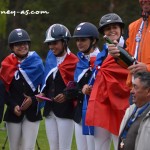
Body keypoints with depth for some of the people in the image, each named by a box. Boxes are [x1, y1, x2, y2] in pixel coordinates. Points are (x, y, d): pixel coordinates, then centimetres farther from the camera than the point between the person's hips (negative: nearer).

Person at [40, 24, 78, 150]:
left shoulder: (74, 62, -11)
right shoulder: (50, 58, 11)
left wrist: (67, 95, -22)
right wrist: (43, 93, 3)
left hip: (65, 110, -7)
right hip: (50, 110, 7)